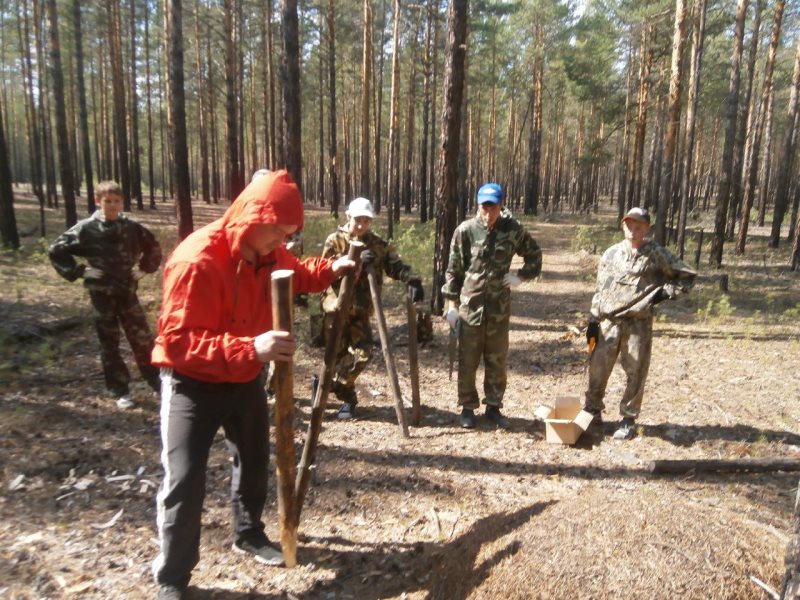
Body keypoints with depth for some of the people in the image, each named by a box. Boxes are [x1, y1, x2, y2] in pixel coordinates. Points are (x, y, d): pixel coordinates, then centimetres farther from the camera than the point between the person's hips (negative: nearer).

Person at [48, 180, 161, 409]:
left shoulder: (132, 227, -2)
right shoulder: (85, 229, -8)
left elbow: (153, 247, 14)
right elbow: (56, 250, 0)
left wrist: (145, 268, 4)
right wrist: (78, 271, -6)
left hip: (128, 292, 1)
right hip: (102, 295, -1)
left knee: (142, 339, 4)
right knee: (109, 344, 8)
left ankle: (158, 382, 18)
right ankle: (120, 391, 19)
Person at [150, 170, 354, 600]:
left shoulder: (268, 253, -6)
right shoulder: (197, 260, -30)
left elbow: (294, 275, 18)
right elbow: (177, 339, -35)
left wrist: (330, 270, 0)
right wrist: (250, 349, -47)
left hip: (246, 379, 7)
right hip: (193, 382, -7)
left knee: (254, 462, 20)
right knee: (184, 481, -4)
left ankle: (249, 535, 44)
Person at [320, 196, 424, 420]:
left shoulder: (378, 244, 6)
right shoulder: (335, 240, -3)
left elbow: (395, 264, -4)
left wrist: (413, 280, -23)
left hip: (361, 310, 3)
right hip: (337, 307, -3)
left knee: (362, 353, -5)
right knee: (338, 355, 1)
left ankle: (328, 385, 15)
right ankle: (347, 397, 22)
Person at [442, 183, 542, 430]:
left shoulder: (513, 230, -2)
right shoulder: (465, 230, -7)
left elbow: (534, 254, 15)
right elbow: (453, 269, -1)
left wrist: (521, 276, 0)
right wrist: (451, 303, -3)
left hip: (499, 307, 2)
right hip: (469, 306, -2)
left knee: (497, 361, 11)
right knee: (467, 361, 7)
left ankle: (493, 407, 27)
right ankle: (467, 408, 22)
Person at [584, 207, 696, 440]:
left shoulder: (657, 254, -1)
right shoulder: (611, 253, 8)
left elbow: (687, 275, 6)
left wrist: (665, 293, -6)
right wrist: (593, 318, 6)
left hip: (639, 324, -3)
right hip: (608, 322, 3)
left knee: (635, 373, 3)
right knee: (597, 368, 7)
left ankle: (629, 420, 17)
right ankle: (592, 410, 25)